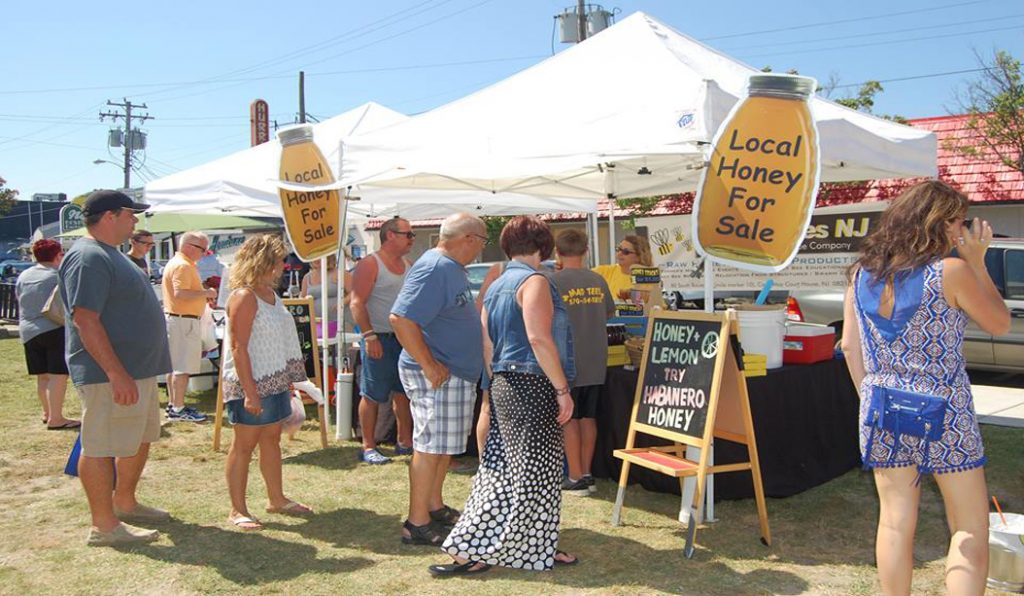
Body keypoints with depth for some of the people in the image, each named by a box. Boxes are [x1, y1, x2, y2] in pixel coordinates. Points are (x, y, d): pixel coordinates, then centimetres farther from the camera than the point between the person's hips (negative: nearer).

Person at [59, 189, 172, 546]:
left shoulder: (110, 254, 16)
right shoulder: (88, 258, -17)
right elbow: (85, 319, -24)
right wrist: (116, 373, -27)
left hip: (138, 369, 11)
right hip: (109, 375, -11)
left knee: (140, 439, 19)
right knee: (101, 447, -1)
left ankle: (124, 503, 33)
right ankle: (104, 525, 7)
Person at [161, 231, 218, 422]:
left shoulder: (177, 262, 17)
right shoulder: (183, 266, -16)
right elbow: (180, 293, -27)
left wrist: (203, 294, 15)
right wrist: (206, 293, -19)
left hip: (175, 318, 11)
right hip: (183, 321, -11)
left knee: (174, 365, 15)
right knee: (182, 367, -7)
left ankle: (173, 404, 23)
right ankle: (178, 409, -3)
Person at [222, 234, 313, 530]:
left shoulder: (270, 292, 11)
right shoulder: (244, 297, -17)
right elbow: (238, 348, -21)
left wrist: (288, 380, 19)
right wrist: (250, 392, -24)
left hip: (275, 381, 9)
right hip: (253, 384, -9)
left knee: (272, 439, 16)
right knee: (244, 444, 1)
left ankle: (277, 499, 28)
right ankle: (238, 510, 11)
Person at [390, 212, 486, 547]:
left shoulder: (452, 268, 13)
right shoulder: (434, 269, -19)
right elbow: (401, 319, -27)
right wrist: (429, 366, -24)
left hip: (457, 374, 10)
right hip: (437, 376, -10)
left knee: (444, 446, 18)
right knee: (430, 447, -3)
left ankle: (435, 507, 30)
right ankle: (418, 524, 6)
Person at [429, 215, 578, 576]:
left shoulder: (495, 286, 17)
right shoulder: (534, 281, -9)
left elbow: (488, 349, 17)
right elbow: (539, 338, -20)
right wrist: (563, 389, -18)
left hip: (504, 385, 9)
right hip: (532, 385, -9)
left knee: (502, 472, 13)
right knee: (533, 474, 0)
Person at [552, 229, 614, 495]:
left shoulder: (554, 281, -11)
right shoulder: (597, 281, 4)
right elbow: (609, 312, 16)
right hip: (596, 363, 5)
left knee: (569, 419, 4)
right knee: (588, 418, 13)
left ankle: (576, 478, 7)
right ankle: (587, 474, 19)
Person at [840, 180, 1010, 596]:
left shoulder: (862, 273, 3)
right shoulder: (951, 271, -12)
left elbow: (849, 345, 5)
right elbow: (1000, 324, 2)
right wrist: (977, 263, 5)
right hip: (944, 416, -4)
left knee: (895, 523, 12)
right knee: (970, 529, 9)